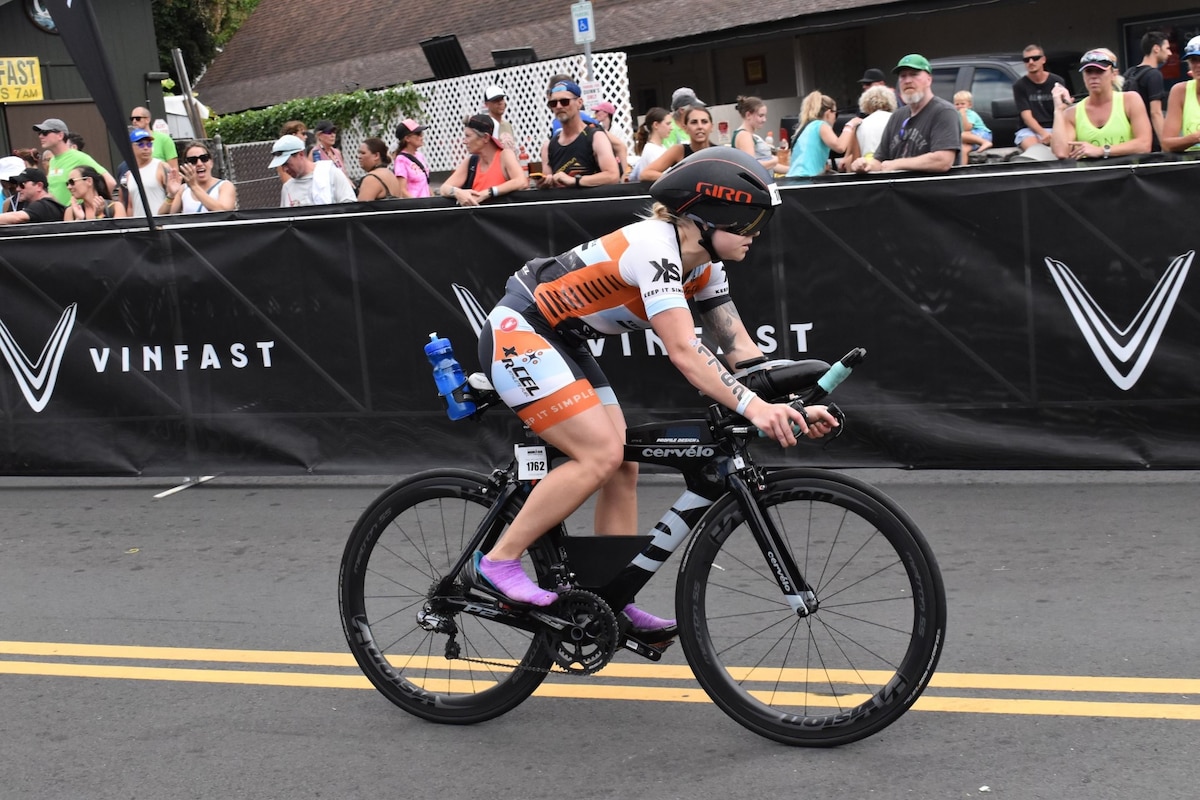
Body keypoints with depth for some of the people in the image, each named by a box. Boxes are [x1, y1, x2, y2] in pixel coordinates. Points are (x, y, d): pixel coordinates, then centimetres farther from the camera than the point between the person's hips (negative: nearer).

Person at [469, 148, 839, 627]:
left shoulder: (704, 267, 3)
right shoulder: (654, 246, -26)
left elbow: (738, 347, 0)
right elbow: (683, 353, -32)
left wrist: (790, 406, -13)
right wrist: (752, 407, -39)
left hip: (562, 344, 10)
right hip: (517, 334, -10)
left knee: (623, 466, 3)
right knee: (601, 455, -19)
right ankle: (496, 564, -12)